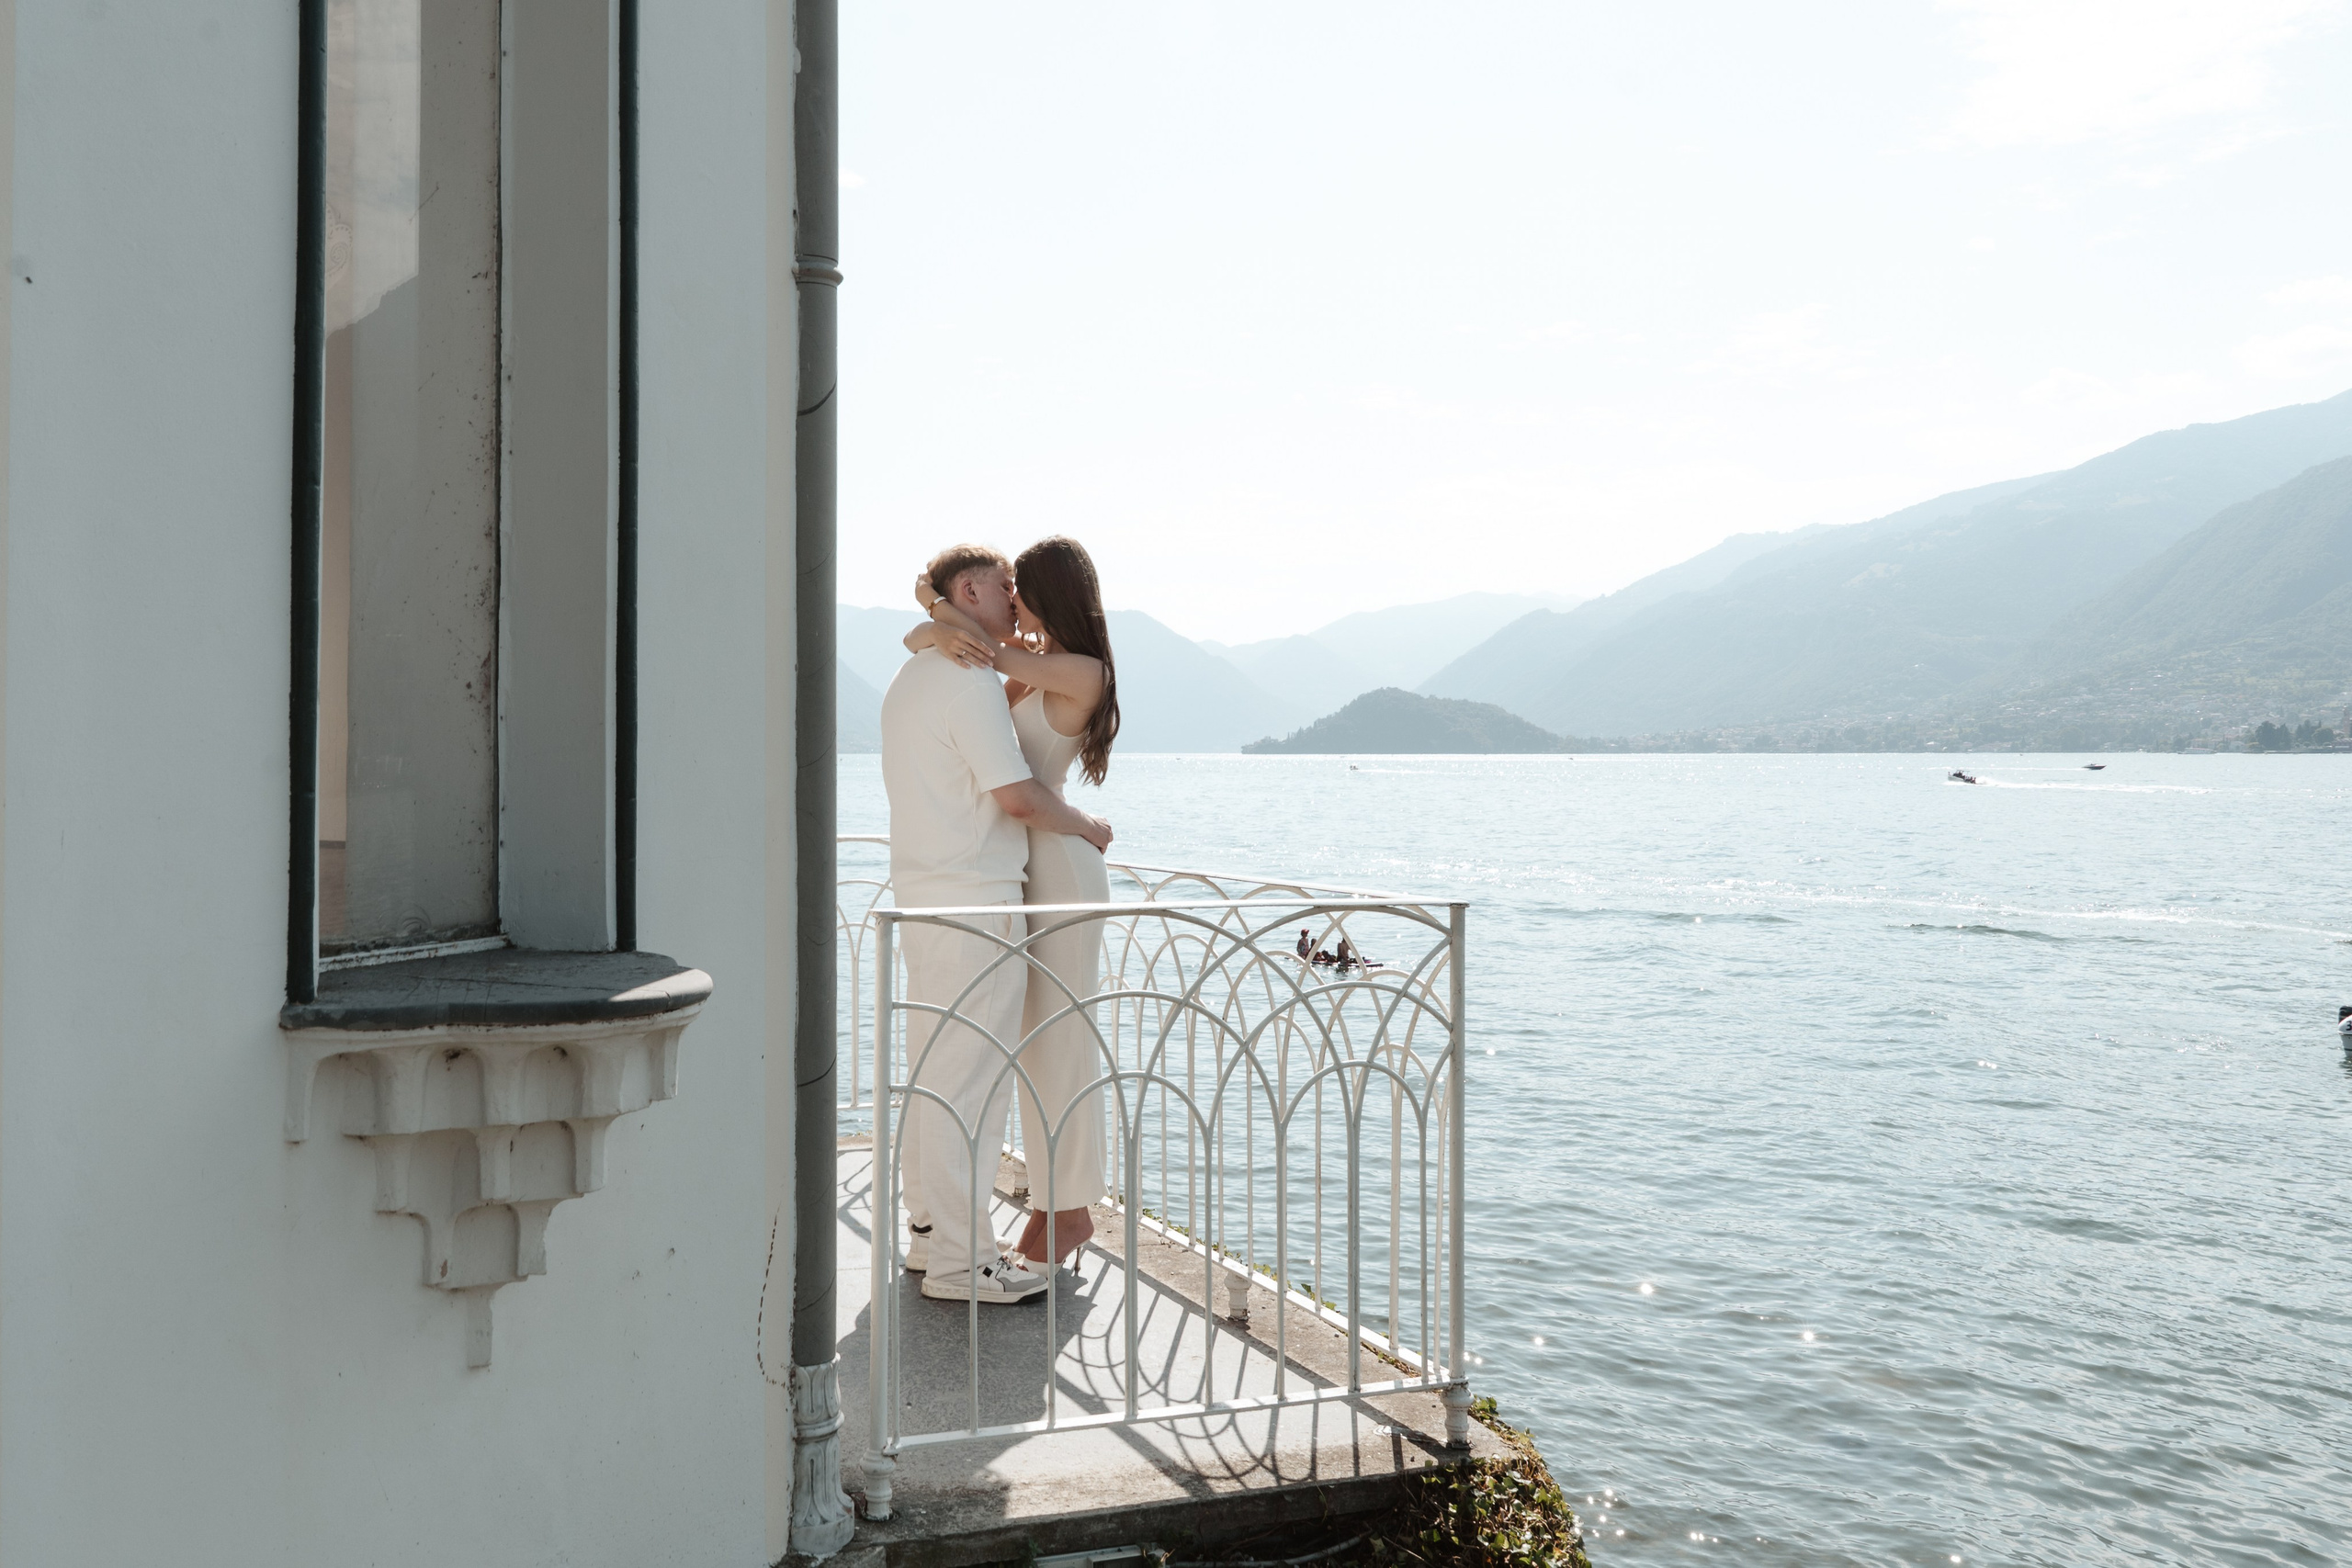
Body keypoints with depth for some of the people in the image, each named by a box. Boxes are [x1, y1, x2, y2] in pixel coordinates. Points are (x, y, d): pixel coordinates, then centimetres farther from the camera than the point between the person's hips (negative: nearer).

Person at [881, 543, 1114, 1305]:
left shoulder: (909, 679, 18)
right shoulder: (969, 681, -14)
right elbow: (1015, 793, -18)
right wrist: (1086, 826, -2)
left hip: (923, 896, 11)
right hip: (974, 902, -10)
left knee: (930, 1071, 16)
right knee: (971, 1082, -5)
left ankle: (930, 1230, 26)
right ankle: (958, 1261, 1)